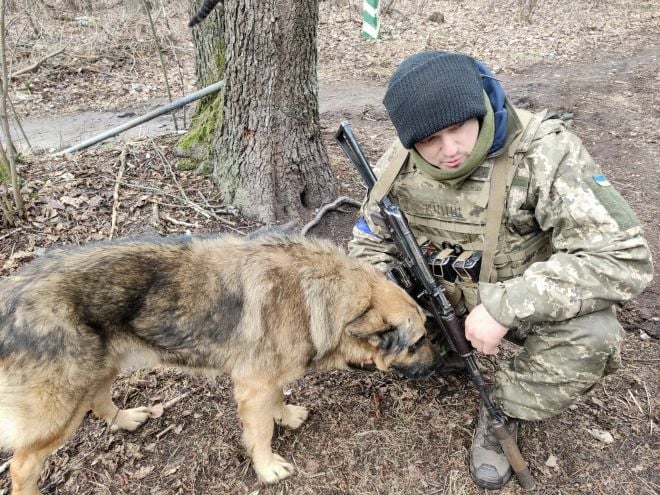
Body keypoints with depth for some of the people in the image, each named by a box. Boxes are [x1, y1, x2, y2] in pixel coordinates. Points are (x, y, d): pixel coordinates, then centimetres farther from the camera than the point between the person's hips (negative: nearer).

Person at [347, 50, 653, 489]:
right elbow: (370, 247, -2)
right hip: (437, 292, 3)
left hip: (516, 298, -3)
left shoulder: (544, 151, -28)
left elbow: (624, 257, -34)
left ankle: (503, 412, -3)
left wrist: (504, 307, -39)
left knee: (592, 336, -32)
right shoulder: (399, 165, -15)